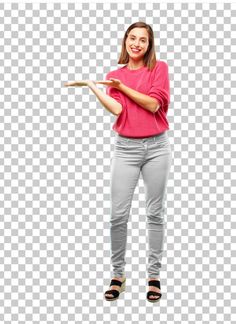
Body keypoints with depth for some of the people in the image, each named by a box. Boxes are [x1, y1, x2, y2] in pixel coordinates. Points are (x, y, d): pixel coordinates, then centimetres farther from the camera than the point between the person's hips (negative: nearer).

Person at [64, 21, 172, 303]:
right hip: (126, 148, 1)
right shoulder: (114, 76, 9)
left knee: (155, 213, 5)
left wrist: (123, 87, -6)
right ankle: (117, 276, 11)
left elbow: (153, 104, -10)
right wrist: (90, 85, -17)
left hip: (157, 146, -1)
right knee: (118, 215, -3)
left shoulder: (159, 68, 3)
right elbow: (116, 109, -9)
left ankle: (154, 276, 15)